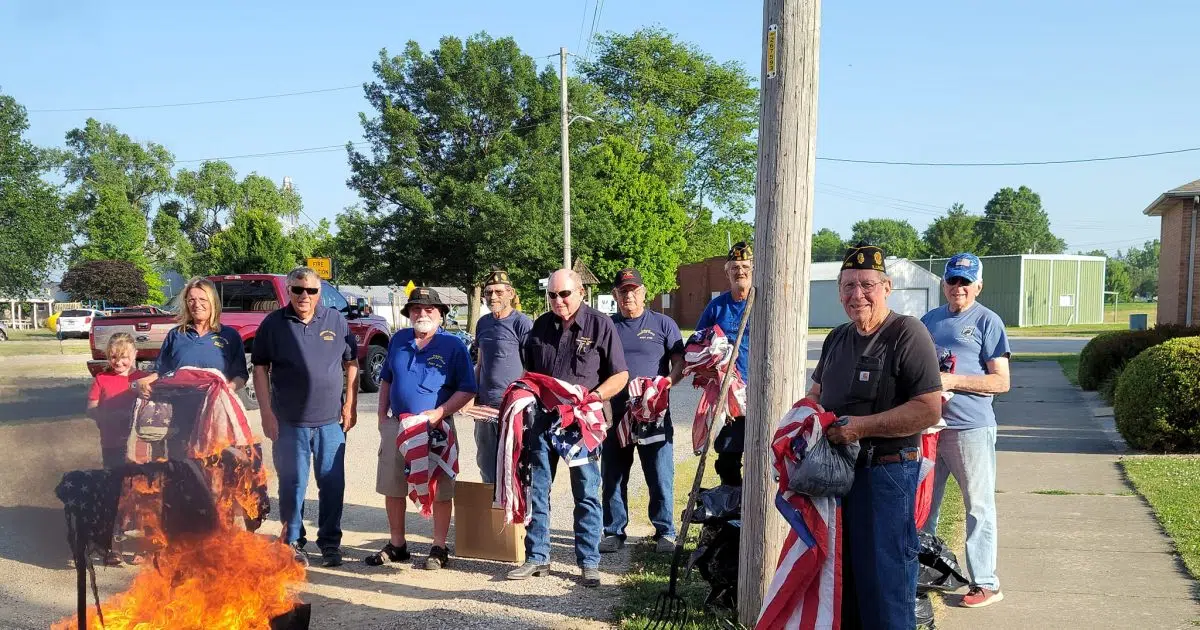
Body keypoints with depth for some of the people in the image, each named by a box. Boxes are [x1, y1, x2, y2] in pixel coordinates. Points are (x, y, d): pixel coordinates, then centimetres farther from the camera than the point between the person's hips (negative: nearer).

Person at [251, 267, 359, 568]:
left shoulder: (336, 321, 5)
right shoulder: (273, 323, 1)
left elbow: (351, 364, 10)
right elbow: (260, 368, 2)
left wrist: (350, 404, 3)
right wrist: (267, 412, -5)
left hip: (331, 420, 1)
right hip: (288, 421, -1)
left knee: (332, 483, 6)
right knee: (292, 484, 5)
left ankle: (330, 543, 18)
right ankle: (293, 543, 17)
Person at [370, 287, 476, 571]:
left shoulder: (453, 345, -5)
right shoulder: (398, 340, 10)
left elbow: (467, 389, -6)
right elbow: (386, 380, 19)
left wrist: (439, 413, -17)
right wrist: (382, 416, 10)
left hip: (436, 428, -4)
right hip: (396, 425, 4)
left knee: (440, 491, 1)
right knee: (392, 488, 10)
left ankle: (439, 548, 13)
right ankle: (396, 545, 24)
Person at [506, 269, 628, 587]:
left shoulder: (599, 325, -3)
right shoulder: (541, 326, 10)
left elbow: (620, 376, -3)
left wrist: (592, 397, -17)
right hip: (542, 418, 4)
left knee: (586, 493, 2)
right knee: (536, 490, 8)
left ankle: (589, 562, 11)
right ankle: (537, 557, 19)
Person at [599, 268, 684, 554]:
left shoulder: (663, 324, 7)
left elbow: (680, 363, 3)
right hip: (614, 414, 2)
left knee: (660, 477, 0)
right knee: (613, 477, 8)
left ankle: (665, 533, 11)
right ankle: (613, 531, 19)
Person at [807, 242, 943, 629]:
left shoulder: (907, 334, -13)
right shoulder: (837, 339, 13)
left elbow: (929, 410, -21)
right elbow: (817, 392, 27)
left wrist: (862, 427, -23)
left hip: (887, 472, -8)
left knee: (885, 581, -2)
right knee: (842, 578, 18)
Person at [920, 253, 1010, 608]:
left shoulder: (987, 321, -3)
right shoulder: (929, 320, 13)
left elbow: (1001, 381, -8)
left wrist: (953, 381, -18)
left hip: (971, 428, -6)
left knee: (979, 507, 2)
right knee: (923, 505, 13)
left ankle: (986, 583, 10)